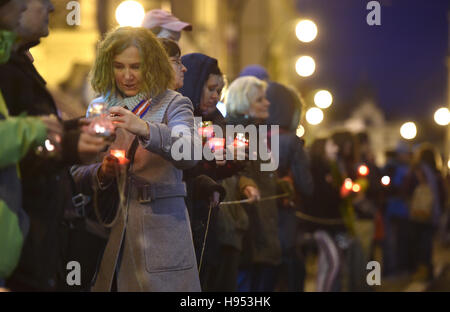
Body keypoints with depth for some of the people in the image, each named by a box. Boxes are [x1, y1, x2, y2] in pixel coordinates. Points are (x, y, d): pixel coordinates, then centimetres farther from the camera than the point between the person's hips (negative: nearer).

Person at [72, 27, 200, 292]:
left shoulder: (173, 104, 1)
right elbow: (77, 173, 13)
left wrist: (144, 129, -33)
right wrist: (102, 172, -9)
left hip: (159, 230, -3)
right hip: (109, 229, 3)